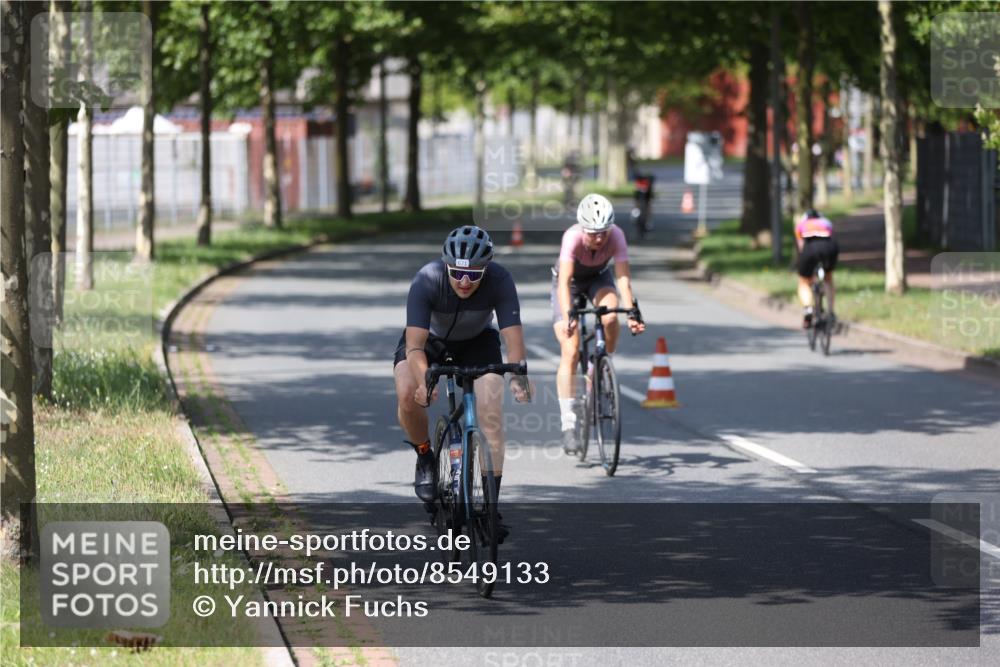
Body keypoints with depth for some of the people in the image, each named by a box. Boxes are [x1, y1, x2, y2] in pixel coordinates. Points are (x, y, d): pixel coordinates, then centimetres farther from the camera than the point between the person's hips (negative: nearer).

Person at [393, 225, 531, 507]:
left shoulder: (499, 280, -32)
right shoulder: (427, 280, -35)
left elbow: (513, 336, -36)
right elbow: (415, 345, -40)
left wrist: (518, 377, -55)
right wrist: (424, 381, -59)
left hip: (477, 341, 1)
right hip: (430, 338, -1)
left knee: (491, 412, -19)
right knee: (407, 395, -28)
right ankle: (425, 457, 2)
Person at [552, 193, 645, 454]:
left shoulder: (616, 236, -30)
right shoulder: (572, 237, -36)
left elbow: (623, 276, -36)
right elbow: (564, 281, -43)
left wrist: (631, 312, -50)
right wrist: (567, 316, -58)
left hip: (599, 278, 2)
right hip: (570, 282, -2)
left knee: (610, 318, -31)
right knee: (570, 352, -15)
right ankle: (568, 424, -14)